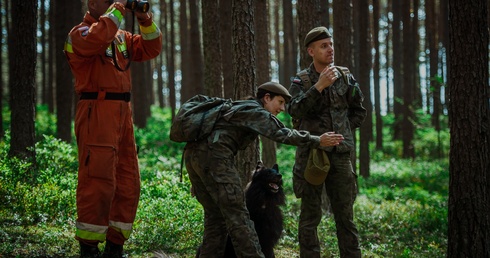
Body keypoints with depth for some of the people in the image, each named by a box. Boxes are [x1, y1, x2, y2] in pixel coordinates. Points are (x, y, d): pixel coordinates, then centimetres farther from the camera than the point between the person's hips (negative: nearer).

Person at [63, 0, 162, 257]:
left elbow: (151, 49, 16)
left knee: (128, 183, 9)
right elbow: (97, 39, -24)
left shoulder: (121, 37, 21)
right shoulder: (80, 33, -2)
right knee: (98, 181, -11)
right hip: (96, 113, -8)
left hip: (122, 114, 8)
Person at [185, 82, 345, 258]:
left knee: (215, 216, 12)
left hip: (194, 154, 9)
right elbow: (282, 134, -9)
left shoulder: (242, 108, 30)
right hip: (213, 155, -9)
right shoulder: (256, 111, 1)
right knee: (237, 215, -9)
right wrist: (317, 141, -7)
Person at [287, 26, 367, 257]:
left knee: (345, 214, 5)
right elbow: (294, 110, -19)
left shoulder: (345, 77, 8)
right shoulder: (301, 80, 0)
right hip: (311, 153, -2)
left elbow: (359, 112, 19)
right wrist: (319, 86, -25)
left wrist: (343, 130, 7)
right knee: (310, 215, 1)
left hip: (340, 154, 3)